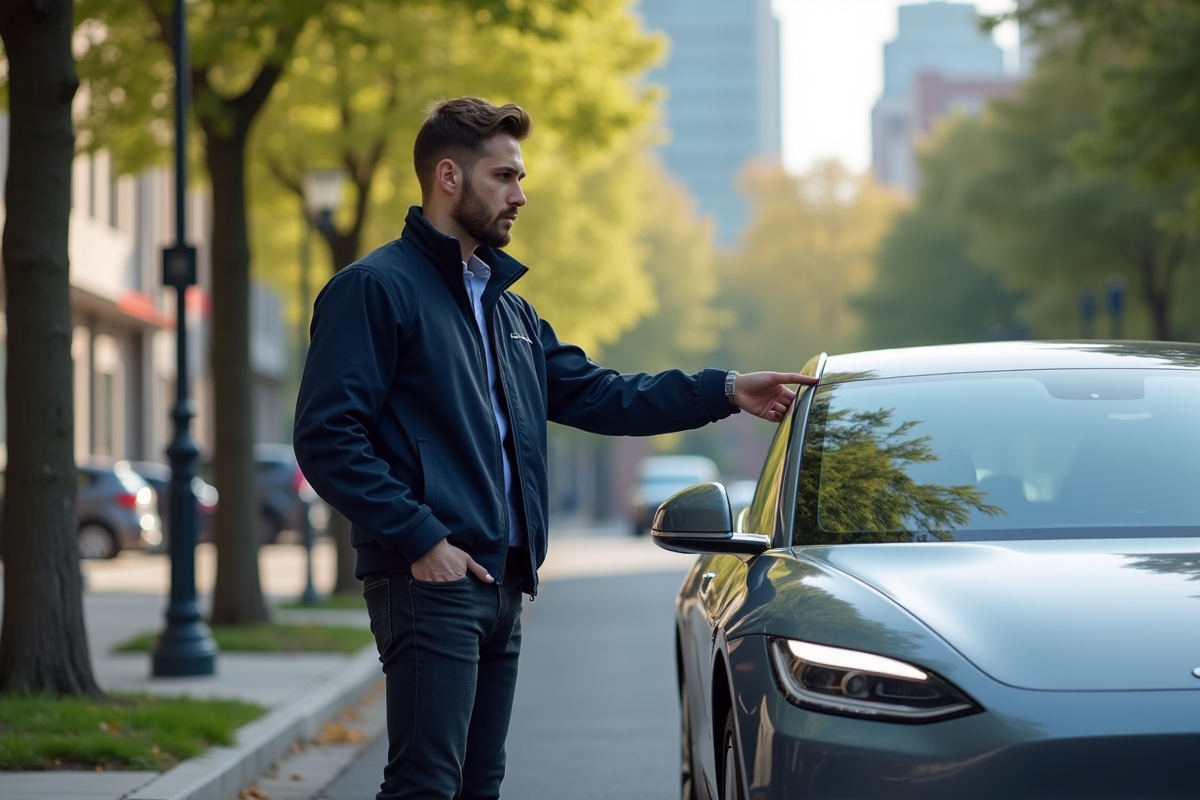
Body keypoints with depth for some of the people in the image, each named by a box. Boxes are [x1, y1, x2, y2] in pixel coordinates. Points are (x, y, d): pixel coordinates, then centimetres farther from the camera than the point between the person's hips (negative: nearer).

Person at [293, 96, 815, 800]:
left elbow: (597, 395, 21)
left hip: (503, 583, 9)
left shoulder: (508, 310, 23)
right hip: (430, 581, -9)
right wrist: (420, 540, -19)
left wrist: (725, 392, 13)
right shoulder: (377, 289, -6)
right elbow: (327, 438, -14)